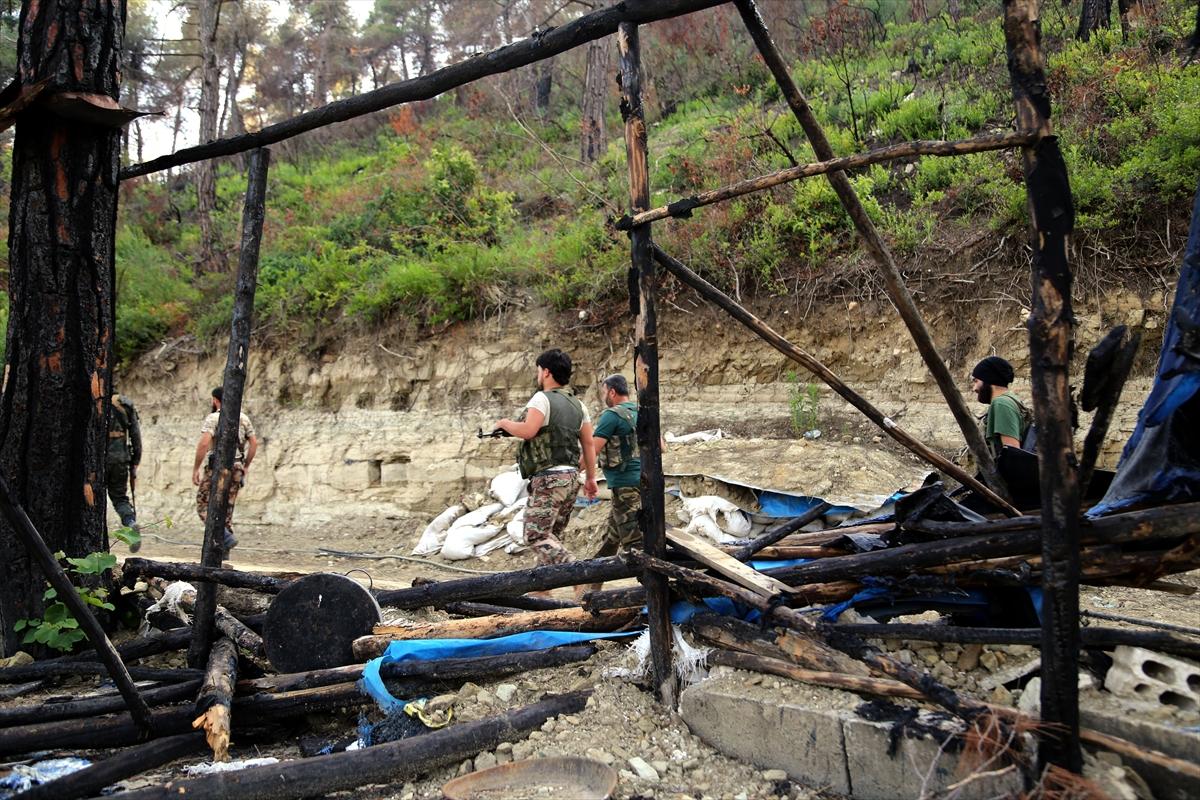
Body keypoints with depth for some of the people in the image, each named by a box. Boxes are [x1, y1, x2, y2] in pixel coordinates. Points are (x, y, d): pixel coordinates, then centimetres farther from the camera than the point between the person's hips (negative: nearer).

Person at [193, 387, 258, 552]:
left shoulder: (213, 418, -6)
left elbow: (204, 443, -18)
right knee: (227, 509, 12)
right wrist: (245, 466, 17)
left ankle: (225, 536, -15)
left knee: (204, 506, 5)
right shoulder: (243, 418, 11)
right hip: (236, 469, 5)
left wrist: (195, 468, -12)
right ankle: (223, 550, 11)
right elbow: (254, 443, 9)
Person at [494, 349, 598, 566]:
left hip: (549, 477, -8)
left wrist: (505, 423, -2)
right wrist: (590, 478, 19)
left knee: (537, 535, -10)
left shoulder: (542, 398, -7)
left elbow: (527, 431, -21)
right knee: (553, 536, 13)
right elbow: (588, 444, 14)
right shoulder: (577, 404, 15)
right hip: (571, 477, 8)